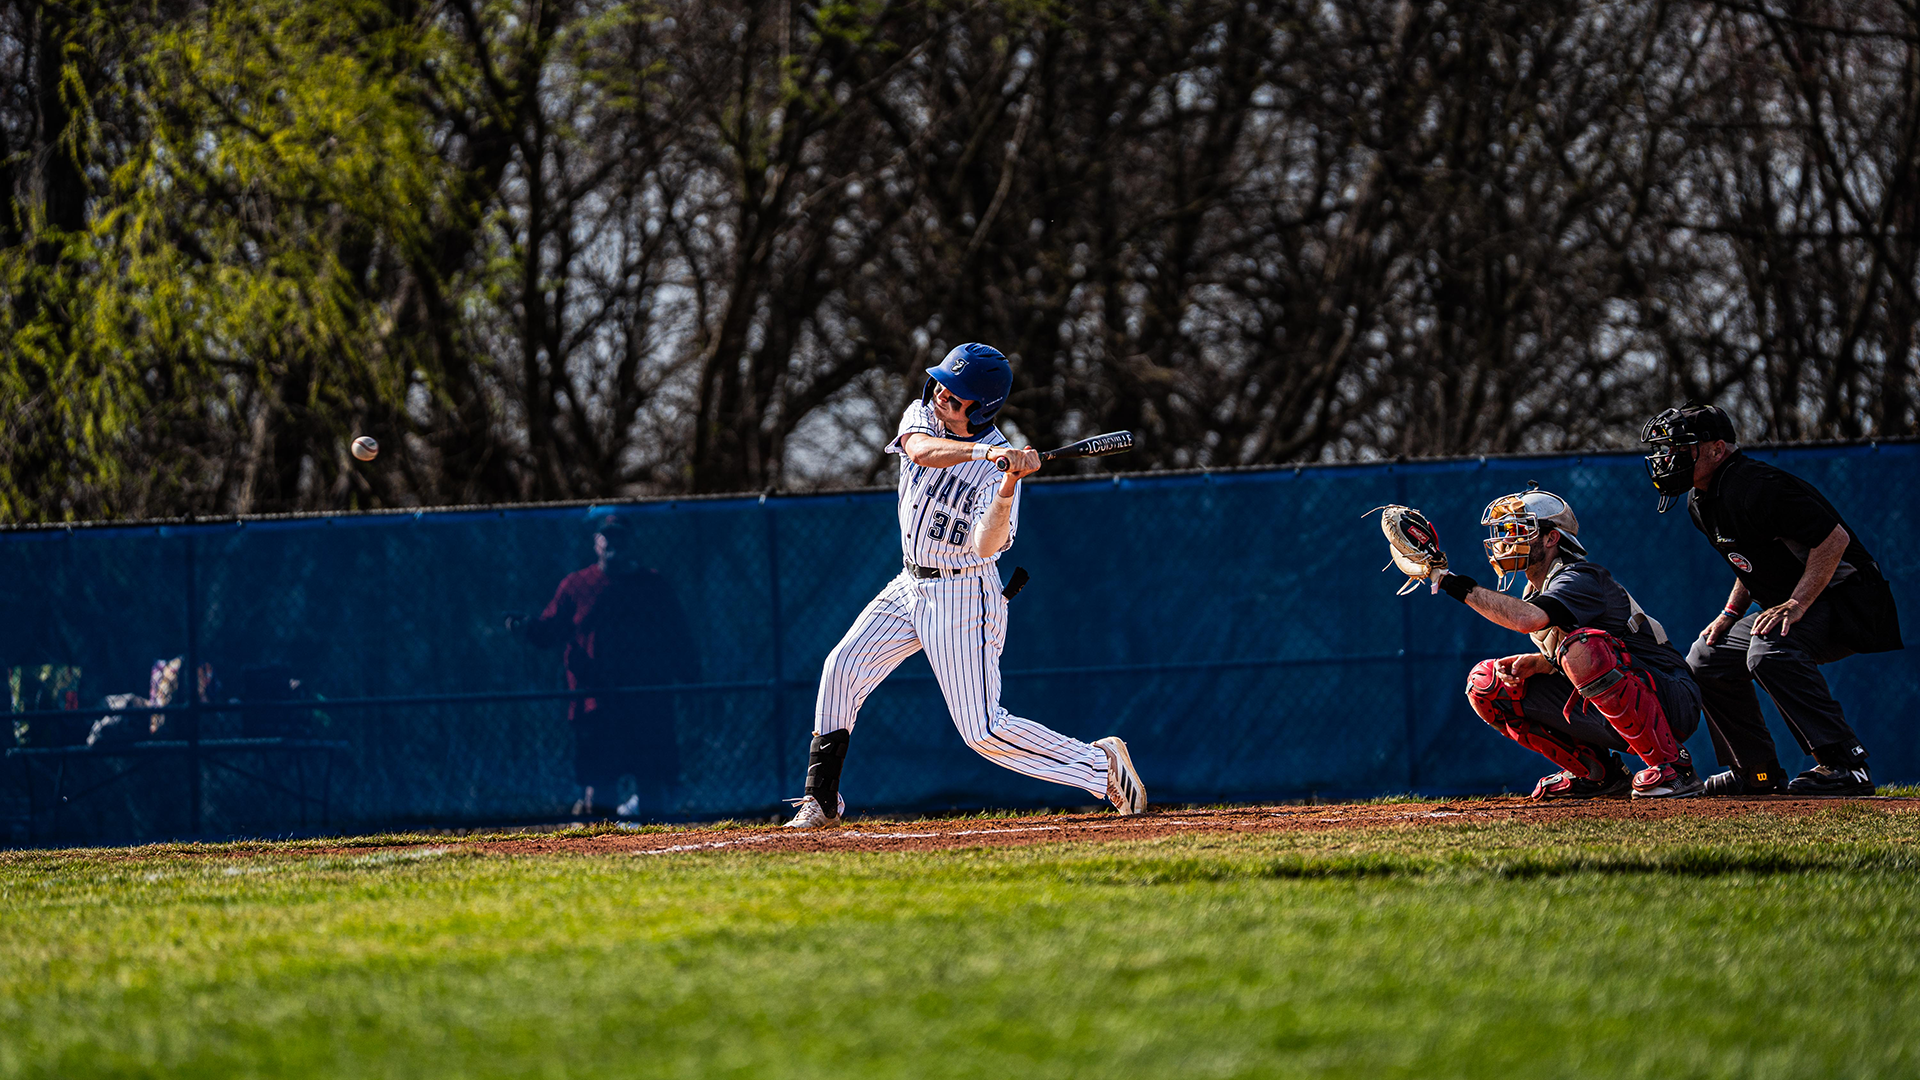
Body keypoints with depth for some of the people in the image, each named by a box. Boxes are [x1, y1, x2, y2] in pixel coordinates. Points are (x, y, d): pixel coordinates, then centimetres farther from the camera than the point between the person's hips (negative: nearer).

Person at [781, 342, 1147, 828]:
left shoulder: (1000, 467, -18)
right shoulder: (922, 416, -3)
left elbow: (987, 545, -30)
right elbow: (921, 450, -28)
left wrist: (1009, 486, -44)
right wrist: (983, 450, -44)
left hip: (963, 595, -6)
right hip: (912, 584, 6)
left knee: (984, 731, -11)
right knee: (843, 667, -6)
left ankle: (1101, 764, 2)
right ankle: (821, 801, 4)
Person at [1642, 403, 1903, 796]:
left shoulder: (1755, 487, -24)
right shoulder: (1701, 502, 9)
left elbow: (1834, 539, -28)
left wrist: (1796, 606, -30)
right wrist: (1730, 614, 10)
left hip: (1845, 599, -11)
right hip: (1790, 602, 11)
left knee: (1770, 652, -36)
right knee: (1706, 659, 11)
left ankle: (1845, 764, -34)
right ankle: (1757, 772, 18)